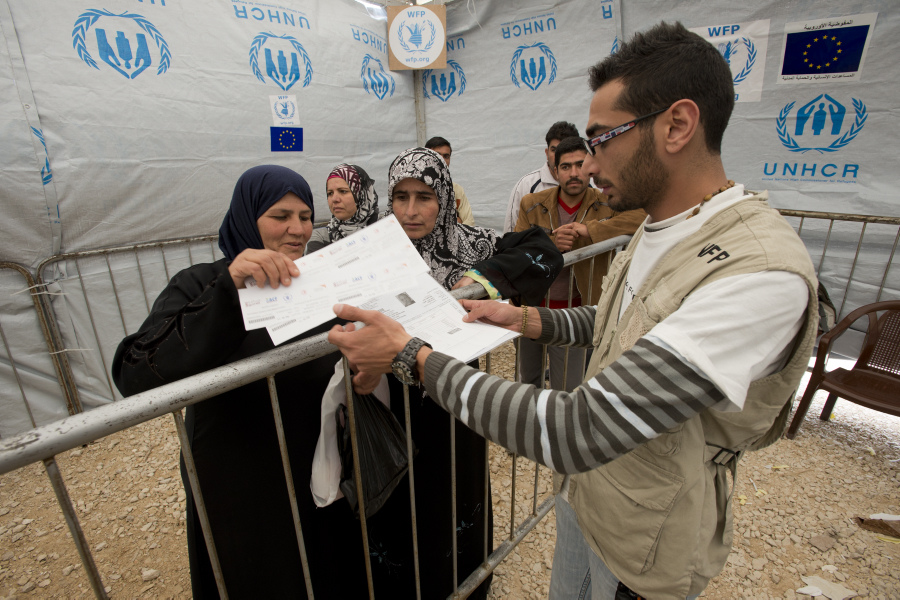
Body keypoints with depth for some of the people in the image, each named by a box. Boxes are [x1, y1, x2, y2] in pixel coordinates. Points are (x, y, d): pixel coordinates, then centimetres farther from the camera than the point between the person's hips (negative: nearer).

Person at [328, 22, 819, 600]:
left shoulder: (762, 272, -35)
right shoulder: (659, 229, -3)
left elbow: (576, 431, -39)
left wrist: (409, 353, -32)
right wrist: (519, 317, -3)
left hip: (644, 551, -7)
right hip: (587, 493, 7)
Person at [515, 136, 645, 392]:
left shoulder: (607, 206, -6)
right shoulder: (531, 204, -1)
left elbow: (645, 215, -22)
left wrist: (591, 229, -28)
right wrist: (551, 244, -24)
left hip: (573, 314, -2)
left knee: (567, 391, 3)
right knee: (527, 380, 21)